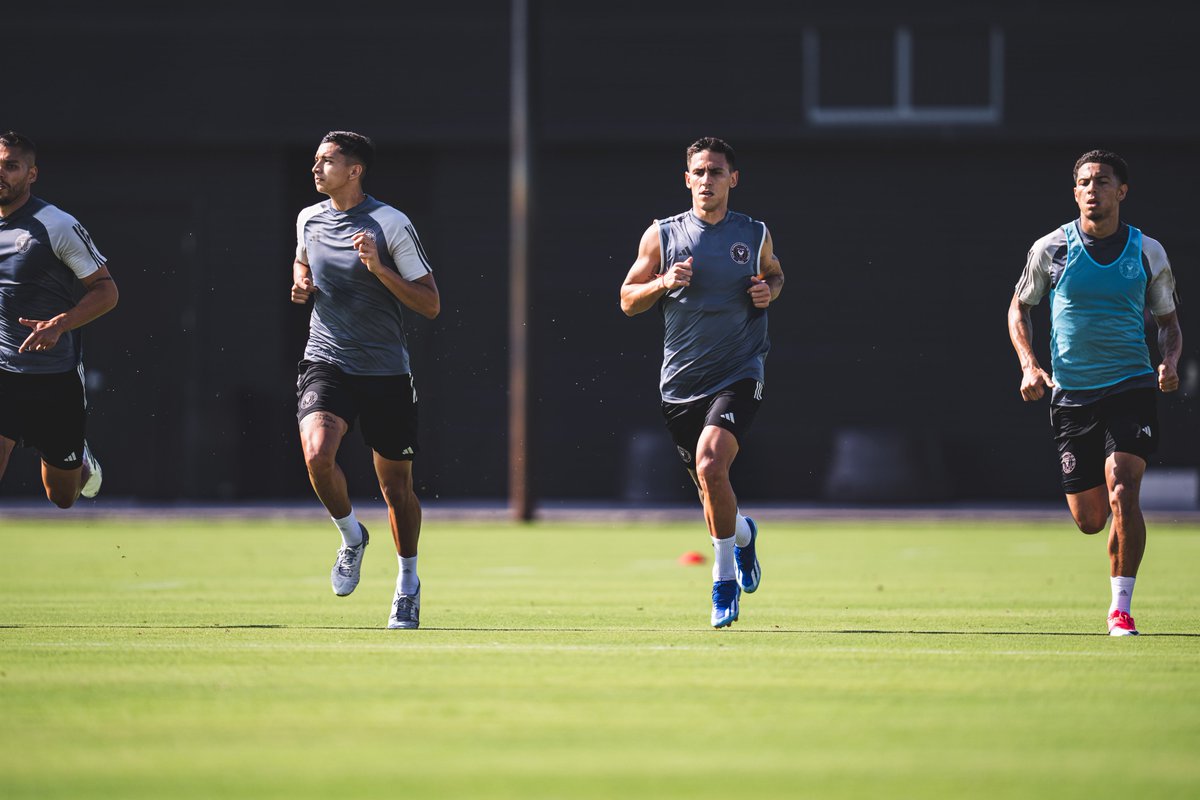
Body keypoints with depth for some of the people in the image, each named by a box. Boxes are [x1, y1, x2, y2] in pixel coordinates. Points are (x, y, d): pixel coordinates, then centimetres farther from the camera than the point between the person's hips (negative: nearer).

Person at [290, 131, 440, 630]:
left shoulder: (391, 225, -8)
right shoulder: (309, 220, 7)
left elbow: (430, 304, -8)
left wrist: (378, 267, -20)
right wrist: (300, 282, 7)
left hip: (386, 372, -3)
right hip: (326, 362, 3)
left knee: (396, 484, 7)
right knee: (317, 452, -24)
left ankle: (408, 584, 28)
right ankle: (351, 535, 5)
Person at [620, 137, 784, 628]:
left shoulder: (755, 236, 4)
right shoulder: (662, 235, 3)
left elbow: (775, 275, 24)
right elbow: (628, 300, 7)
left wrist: (769, 291, 0)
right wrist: (663, 282, -13)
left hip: (738, 375, -2)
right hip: (681, 382, 2)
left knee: (710, 465, -24)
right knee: (709, 489, 10)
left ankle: (724, 577, -10)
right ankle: (742, 533, 46)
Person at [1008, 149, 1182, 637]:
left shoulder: (1148, 253, 3)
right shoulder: (1051, 249, 1)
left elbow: (1169, 321, 14)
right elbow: (1019, 307, 14)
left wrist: (1170, 363, -7)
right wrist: (1029, 366, -1)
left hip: (1131, 390, -1)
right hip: (1071, 393, 1)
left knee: (1122, 493, -21)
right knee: (1089, 519, 2)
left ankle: (1121, 608, -11)